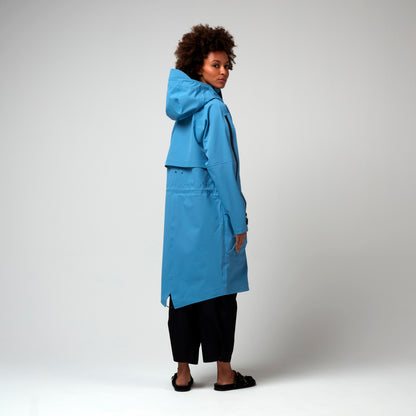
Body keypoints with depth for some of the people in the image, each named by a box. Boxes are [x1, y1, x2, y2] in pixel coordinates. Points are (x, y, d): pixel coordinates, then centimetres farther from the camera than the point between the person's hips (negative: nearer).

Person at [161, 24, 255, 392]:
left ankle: (183, 373, 17)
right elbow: (221, 165, -17)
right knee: (217, 289, 1)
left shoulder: (186, 106, 13)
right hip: (209, 208, -8)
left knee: (183, 285, 9)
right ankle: (224, 373, 12)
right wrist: (238, 219, -13)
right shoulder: (213, 108, -13)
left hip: (179, 207, 8)